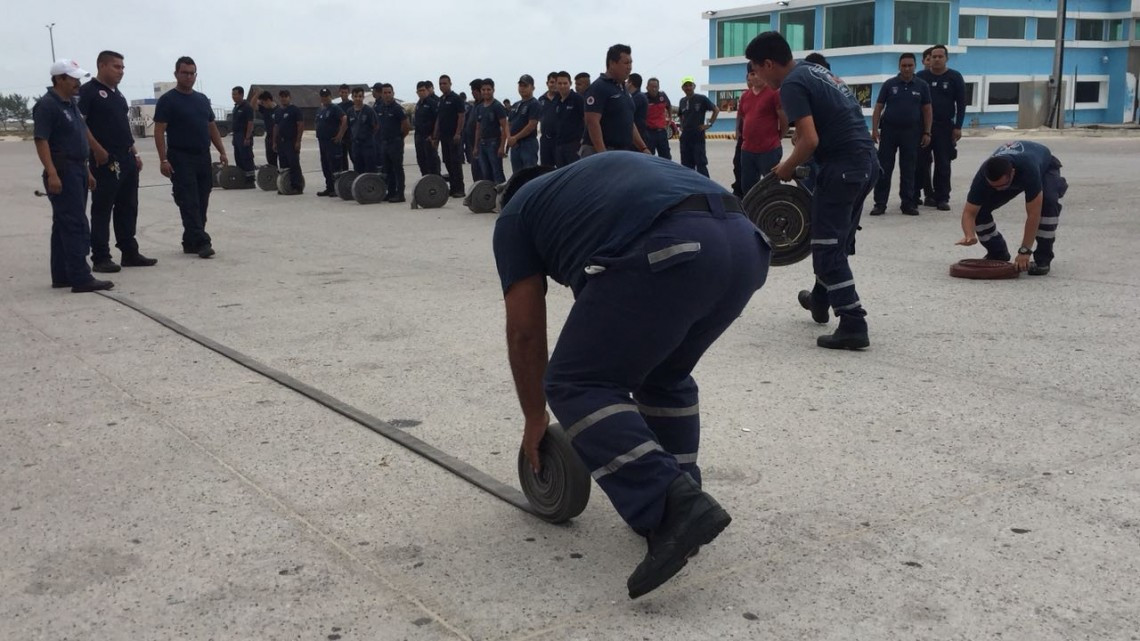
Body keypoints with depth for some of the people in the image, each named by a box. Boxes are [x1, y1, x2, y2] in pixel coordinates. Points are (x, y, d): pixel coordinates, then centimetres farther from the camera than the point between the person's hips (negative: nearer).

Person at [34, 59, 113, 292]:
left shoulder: (71, 104, 17)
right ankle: (81, 278, -12)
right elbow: (41, 140, -18)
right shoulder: (47, 105, -12)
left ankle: (61, 276, 18)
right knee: (75, 226, -12)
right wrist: (51, 174, -25)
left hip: (77, 171, 10)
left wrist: (86, 171, 21)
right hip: (62, 173, -10)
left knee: (64, 226, 12)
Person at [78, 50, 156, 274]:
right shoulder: (89, 91, -6)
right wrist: (97, 149, -20)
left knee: (128, 207, 11)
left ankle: (130, 253, 19)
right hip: (106, 160, -9)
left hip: (127, 159, 9)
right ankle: (100, 258, -2)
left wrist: (135, 154, 18)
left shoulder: (117, 94, 20)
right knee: (102, 209, -5)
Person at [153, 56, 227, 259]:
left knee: (201, 203, 7)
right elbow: (159, 131, -9)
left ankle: (190, 242, 16)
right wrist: (163, 159, -17)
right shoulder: (168, 100, -5)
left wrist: (222, 151, 11)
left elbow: (212, 127, 20)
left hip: (203, 158, 7)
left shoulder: (202, 100, 15)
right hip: (181, 159, -7)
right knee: (189, 203, -8)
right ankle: (201, 242, -12)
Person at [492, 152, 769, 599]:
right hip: (744, 242, 8)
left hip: (667, 252, -7)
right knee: (666, 376, 28)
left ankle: (669, 509, -8)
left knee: (574, 385, 5)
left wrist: (534, 418, 32)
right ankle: (676, 503, 26)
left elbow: (525, 329, 20)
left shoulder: (517, 214, 24)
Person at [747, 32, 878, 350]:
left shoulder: (792, 85, -11)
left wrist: (787, 168, -4)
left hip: (843, 166, -10)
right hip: (866, 161, 10)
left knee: (828, 248, -5)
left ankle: (853, 326, -9)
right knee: (836, 239, 25)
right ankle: (820, 299, 43)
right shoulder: (815, 72, 19)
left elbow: (810, 140, -21)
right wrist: (795, 163, 22)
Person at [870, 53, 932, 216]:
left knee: (908, 170, 6)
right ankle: (880, 203, 3)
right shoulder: (889, 84, 1)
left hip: (911, 132, 1)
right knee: (883, 168, -1)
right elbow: (878, 107, 2)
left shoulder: (921, 86, 4)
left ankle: (908, 203, 13)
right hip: (889, 131, -1)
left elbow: (927, 110, 6)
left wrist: (927, 132, 0)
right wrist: (874, 129, -6)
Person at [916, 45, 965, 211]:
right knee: (920, 163, 2)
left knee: (943, 165, 1)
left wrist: (958, 127, -5)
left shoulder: (955, 77, 3)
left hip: (945, 127, -1)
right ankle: (914, 195, 10)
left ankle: (942, 198, 5)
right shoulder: (921, 76, 5)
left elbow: (961, 103, 2)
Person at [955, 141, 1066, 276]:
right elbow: (969, 212, -30)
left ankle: (1043, 259, -17)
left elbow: (1033, 214, -42)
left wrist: (1025, 251, -41)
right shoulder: (983, 176, -37)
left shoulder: (1029, 169, -47)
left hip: (1045, 166, -3)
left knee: (1048, 202, -34)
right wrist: (969, 235, -51)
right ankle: (998, 254, 5)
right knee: (980, 208, -18)